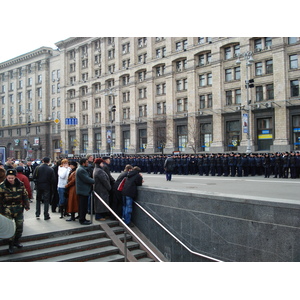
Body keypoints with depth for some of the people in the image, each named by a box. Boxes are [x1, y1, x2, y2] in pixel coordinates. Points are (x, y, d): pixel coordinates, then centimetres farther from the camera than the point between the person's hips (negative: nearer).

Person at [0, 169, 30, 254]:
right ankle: (10, 245, 14)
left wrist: (27, 205, 3)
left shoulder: (20, 185, -3)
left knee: (20, 226, 9)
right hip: (7, 210, -3)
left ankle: (16, 241, 31)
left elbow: (25, 195, 7)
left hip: (19, 209, 3)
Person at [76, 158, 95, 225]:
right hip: (83, 190, -11)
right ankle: (82, 220, 0)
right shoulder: (81, 170, -18)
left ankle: (82, 219, 23)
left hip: (83, 190, 11)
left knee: (83, 206, 16)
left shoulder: (83, 169, 18)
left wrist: (92, 180, 2)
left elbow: (87, 178, 18)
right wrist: (94, 181, -8)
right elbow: (86, 179, -21)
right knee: (83, 206, -5)